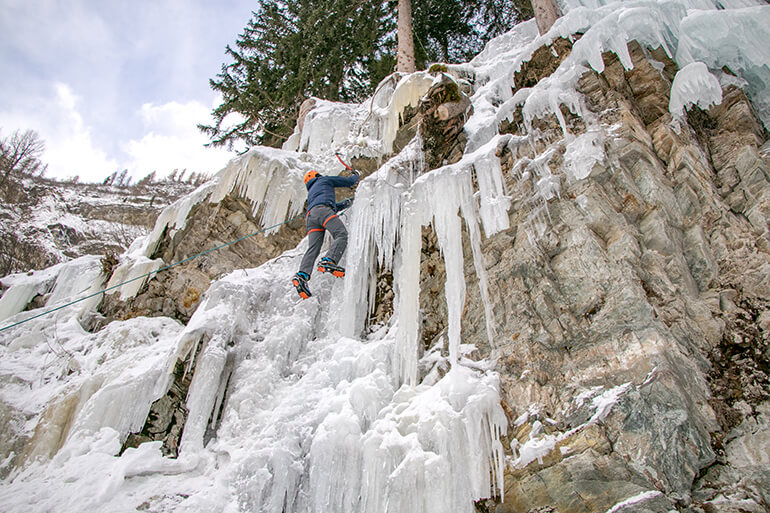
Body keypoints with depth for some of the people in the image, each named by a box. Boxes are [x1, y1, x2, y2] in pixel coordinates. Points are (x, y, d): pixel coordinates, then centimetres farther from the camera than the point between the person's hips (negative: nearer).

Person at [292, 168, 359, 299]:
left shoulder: (311, 193, 45)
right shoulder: (324, 180, 28)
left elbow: (334, 207, 50)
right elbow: (349, 182, 27)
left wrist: (348, 202, 56)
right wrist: (356, 175, 48)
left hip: (310, 217, 6)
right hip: (322, 210, -6)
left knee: (313, 248, -11)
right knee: (341, 235, -21)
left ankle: (302, 275, -32)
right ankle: (328, 261, -47)